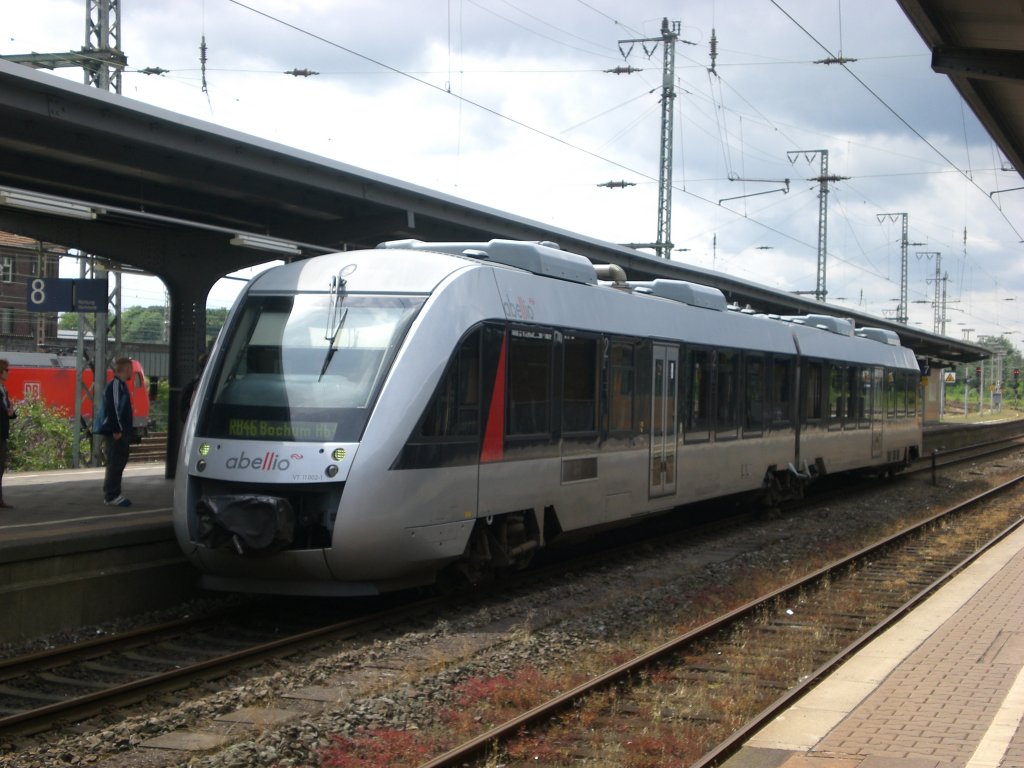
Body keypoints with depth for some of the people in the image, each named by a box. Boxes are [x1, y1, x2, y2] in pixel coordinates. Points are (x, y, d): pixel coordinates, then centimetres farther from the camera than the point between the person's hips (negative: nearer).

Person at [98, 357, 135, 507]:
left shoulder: (121, 385, 18)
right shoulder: (115, 385, -14)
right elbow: (113, 408, -21)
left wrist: (126, 430, 20)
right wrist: (116, 430, -22)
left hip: (121, 433, 10)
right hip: (115, 433, -10)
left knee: (118, 464, 12)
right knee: (114, 464, -8)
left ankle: (113, 495, 17)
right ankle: (111, 496, -7)